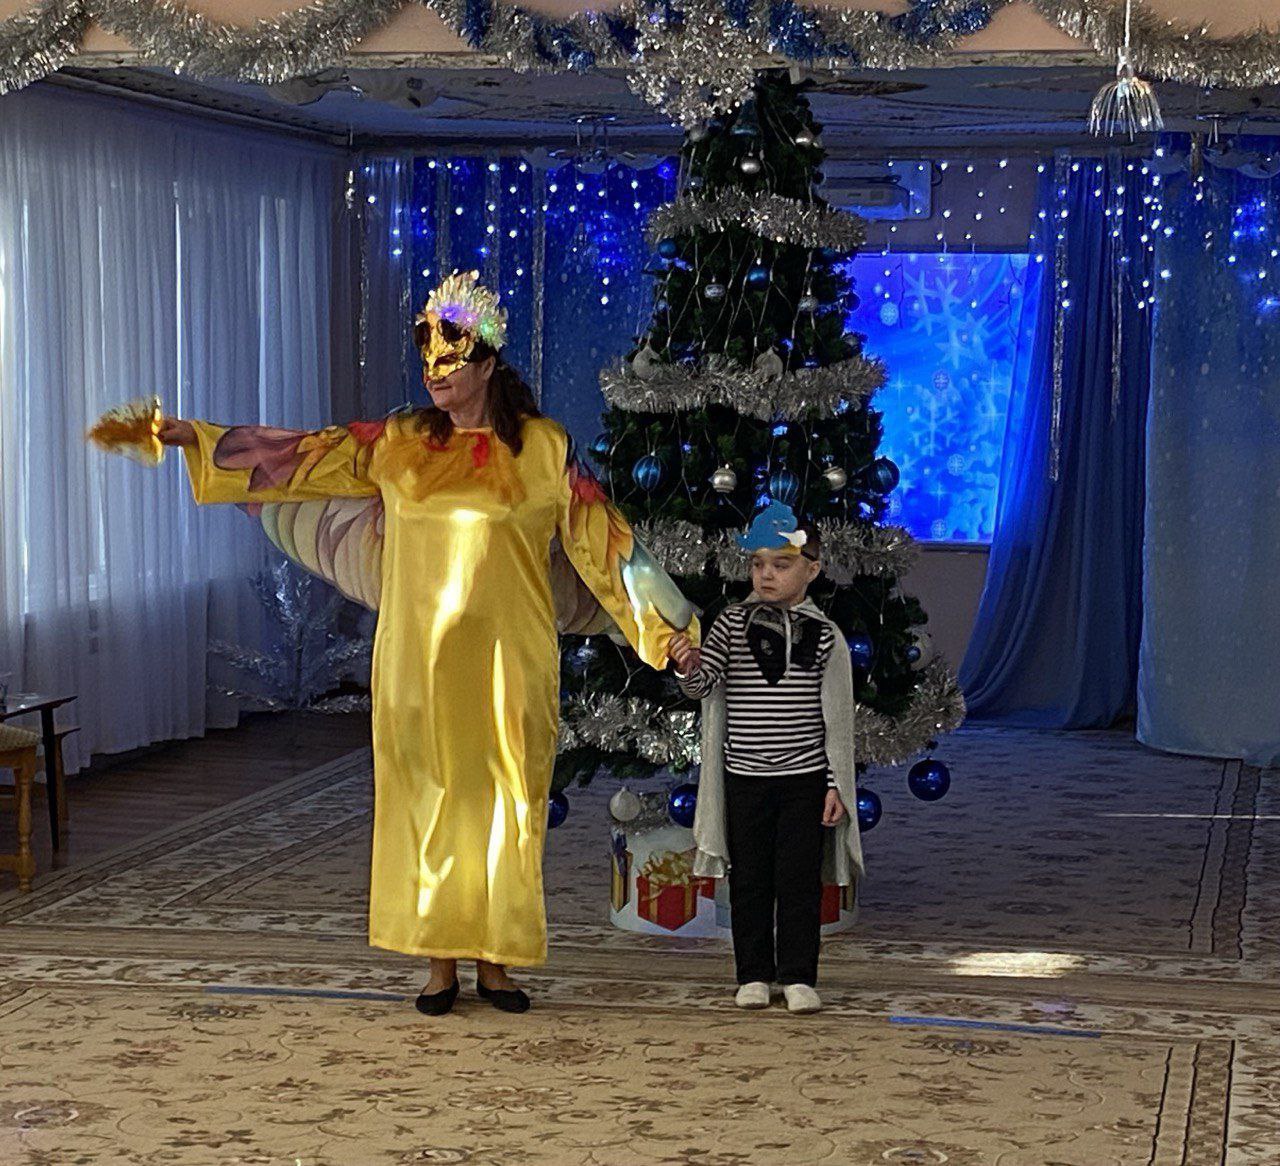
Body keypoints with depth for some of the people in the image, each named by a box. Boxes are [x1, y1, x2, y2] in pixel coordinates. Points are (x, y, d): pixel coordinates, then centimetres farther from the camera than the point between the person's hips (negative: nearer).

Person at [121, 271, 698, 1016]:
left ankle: (496, 960, 12)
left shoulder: (543, 447, 1)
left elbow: (600, 536, 4)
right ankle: (441, 962, 12)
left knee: (505, 801, 2)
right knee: (426, 798, 3)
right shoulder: (399, 444, 6)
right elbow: (302, 458, 7)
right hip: (419, 656, 2)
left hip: (509, 657, -2)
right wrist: (196, 439, 3)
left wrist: (670, 621, 4)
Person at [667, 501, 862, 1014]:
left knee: (800, 879, 1)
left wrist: (837, 785, -1)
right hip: (744, 779, 1)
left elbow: (837, 718, 2)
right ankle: (754, 975, 16)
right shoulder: (732, 623, 2)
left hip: (804, 779, -1)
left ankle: (798, 976, 9)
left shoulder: (824, 636, 0)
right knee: (749, 879, 7)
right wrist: (688, 668, -29)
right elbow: (705, 684, -6)